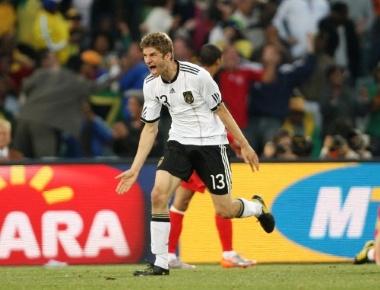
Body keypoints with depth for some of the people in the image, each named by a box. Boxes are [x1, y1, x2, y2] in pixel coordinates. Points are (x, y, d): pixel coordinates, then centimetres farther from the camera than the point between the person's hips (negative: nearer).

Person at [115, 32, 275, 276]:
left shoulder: (197, 75, -20)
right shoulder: (151, 84, -4)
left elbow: (221, 110, -8)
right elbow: (150, 128, 6)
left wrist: (245, 145, -4)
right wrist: (135, 169, 1)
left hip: (210, 142, -4)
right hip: (179, 143, 4)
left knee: (224, 210, -1)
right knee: (158, 194, -17)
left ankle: (258, 207, 36)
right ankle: (161, 263, -10)